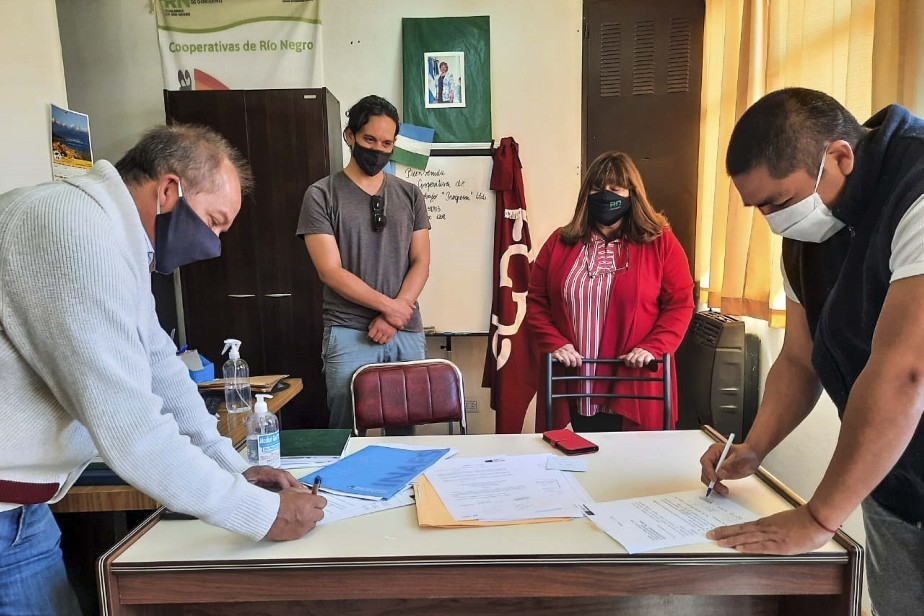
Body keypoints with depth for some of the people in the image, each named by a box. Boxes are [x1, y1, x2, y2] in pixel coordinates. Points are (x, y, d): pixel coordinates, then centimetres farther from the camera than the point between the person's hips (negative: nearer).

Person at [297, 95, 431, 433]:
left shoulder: (409, 195, 10)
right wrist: (388, 306, -11)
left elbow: (420, 263, 5)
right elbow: (331, 271, -7)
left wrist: (393, 317, -9)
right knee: (347, 430, 4)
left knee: (406, 427, 11)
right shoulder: (321, 195, 0)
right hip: (349, 334, -3)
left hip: (407, 332, 3)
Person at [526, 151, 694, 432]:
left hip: (633, 385, -1)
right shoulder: (559, 243, 6)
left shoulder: (661, 242, 1)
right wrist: (554, 343, -8)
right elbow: (536, 301, 6)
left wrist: (652, 347, -12)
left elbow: (680, 303, 0)